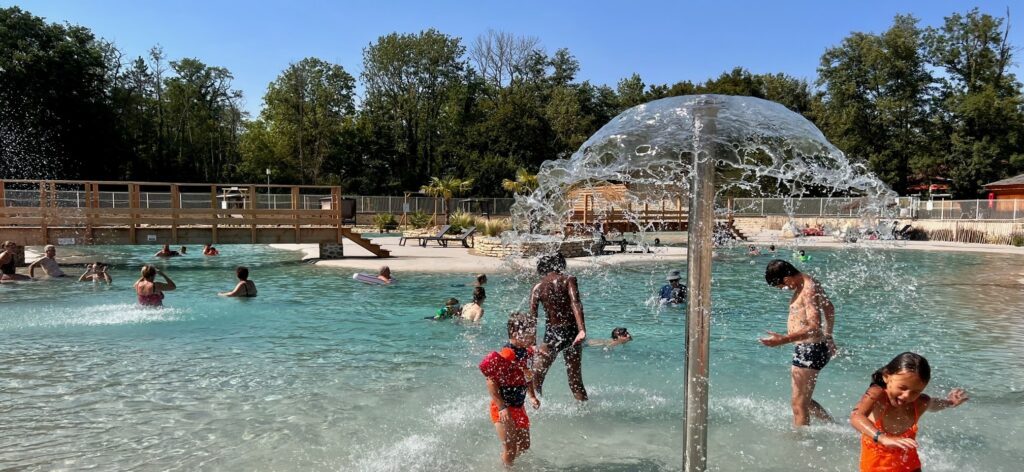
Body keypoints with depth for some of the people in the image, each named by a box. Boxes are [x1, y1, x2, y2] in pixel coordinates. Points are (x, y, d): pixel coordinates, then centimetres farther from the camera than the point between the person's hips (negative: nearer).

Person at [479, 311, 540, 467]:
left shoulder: (528, 352, 1)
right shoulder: (505, 356, -27)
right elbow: (491, 381, -26)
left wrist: (532, 396, 8)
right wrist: (501, 408, -26)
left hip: (519, 406, 9)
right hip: (503, 408, -9)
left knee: (524, 445, 19)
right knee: (510, 450, 0)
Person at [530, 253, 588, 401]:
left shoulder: (537, 287, 2)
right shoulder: (568, 280, -1)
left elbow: (532, 317, -5)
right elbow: (575, 304, -18)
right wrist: (582, 329, -27)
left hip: (552, 334, -1)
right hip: (571, 331, 1)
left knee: (535, 377, 9)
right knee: (575, 380, 14)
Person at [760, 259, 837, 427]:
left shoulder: (809, 290, -20)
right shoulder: (807, 284, 10)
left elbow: (814, 327, -29)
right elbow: (829, 308, 27)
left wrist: (784, 340, -37)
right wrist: (828, 337, 37)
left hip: (809, 351, -11)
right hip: (807, 350, 11)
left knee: (799, 405, -3)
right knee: (804, 400, 23)